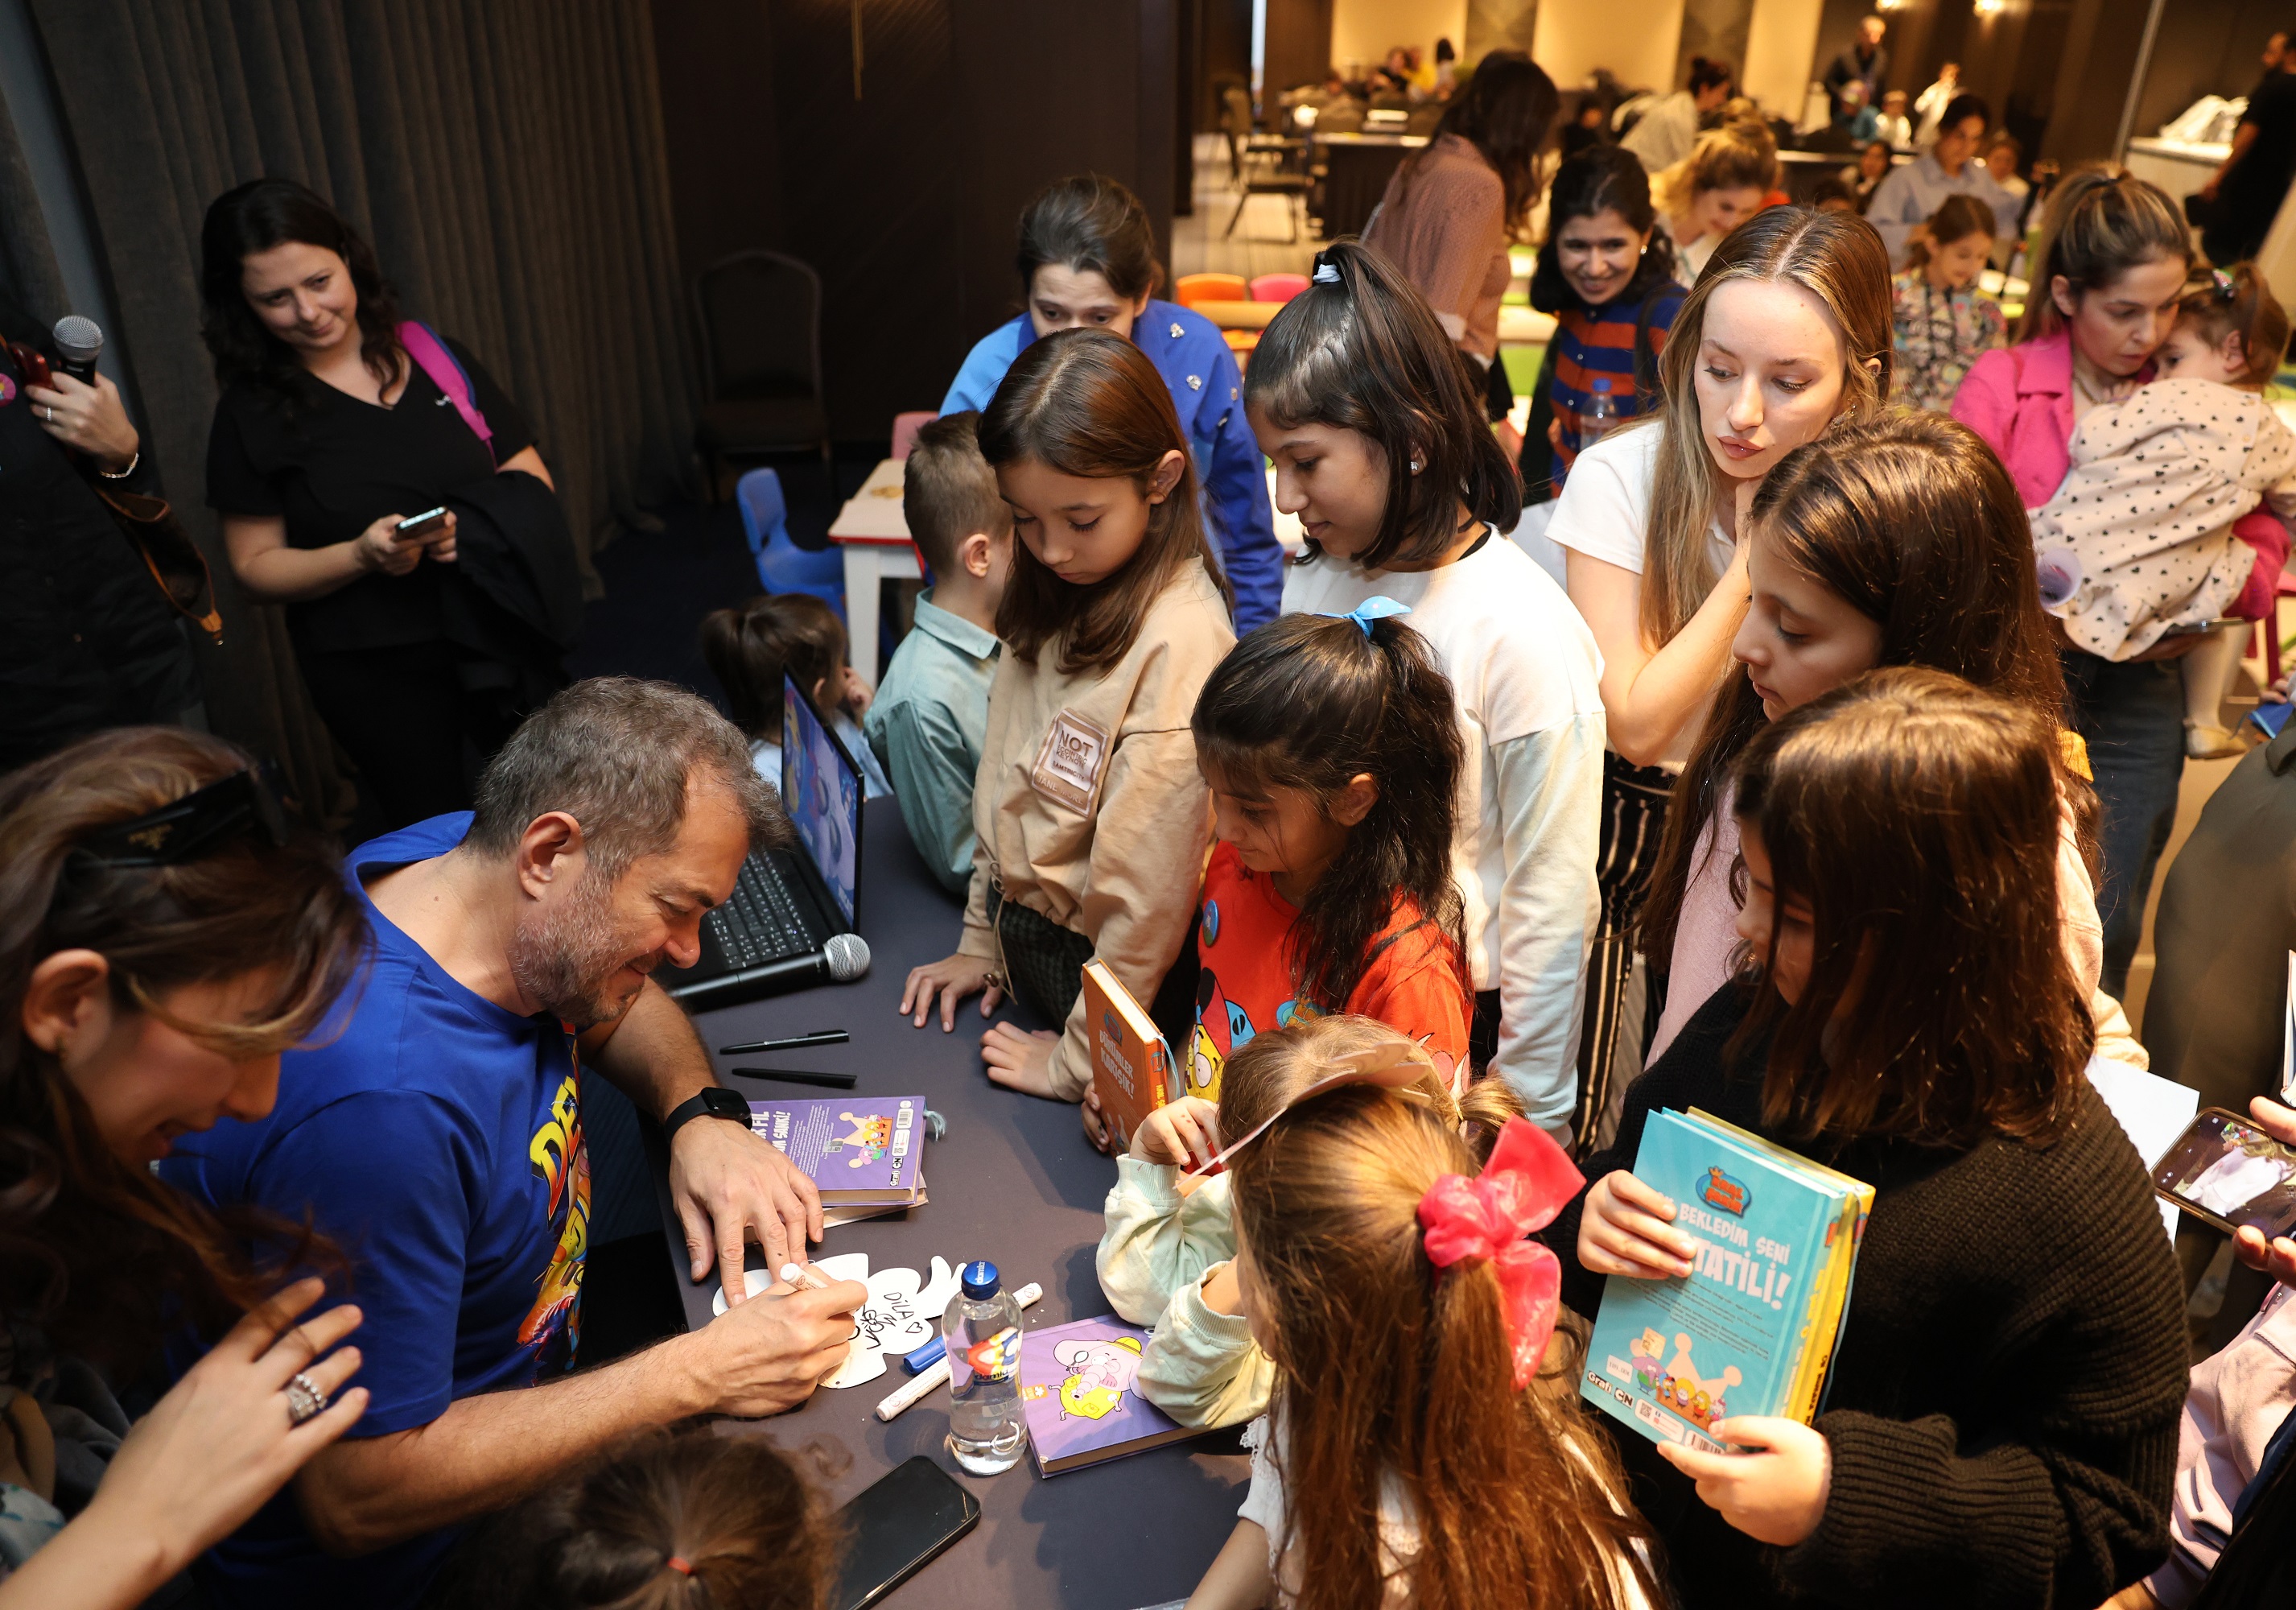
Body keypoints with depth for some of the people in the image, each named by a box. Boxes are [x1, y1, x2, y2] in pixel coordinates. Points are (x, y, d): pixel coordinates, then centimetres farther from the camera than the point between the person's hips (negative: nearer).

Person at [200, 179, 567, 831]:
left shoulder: (436, 358, 5)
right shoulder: (251, 415, -2)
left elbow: (531, 476, 7)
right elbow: (257, 566, 0)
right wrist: (361, 556, -18)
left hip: (502, 645, 3)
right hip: (376, 677, -2)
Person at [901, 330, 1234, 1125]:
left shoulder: (1179, 641, -28)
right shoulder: (1056, 597, 0)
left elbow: (1147, 881, -25)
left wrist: (1079, 1060, -17)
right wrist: (982, 937, 12)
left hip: (1097, 967, -7)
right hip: (1021, 937, 8)